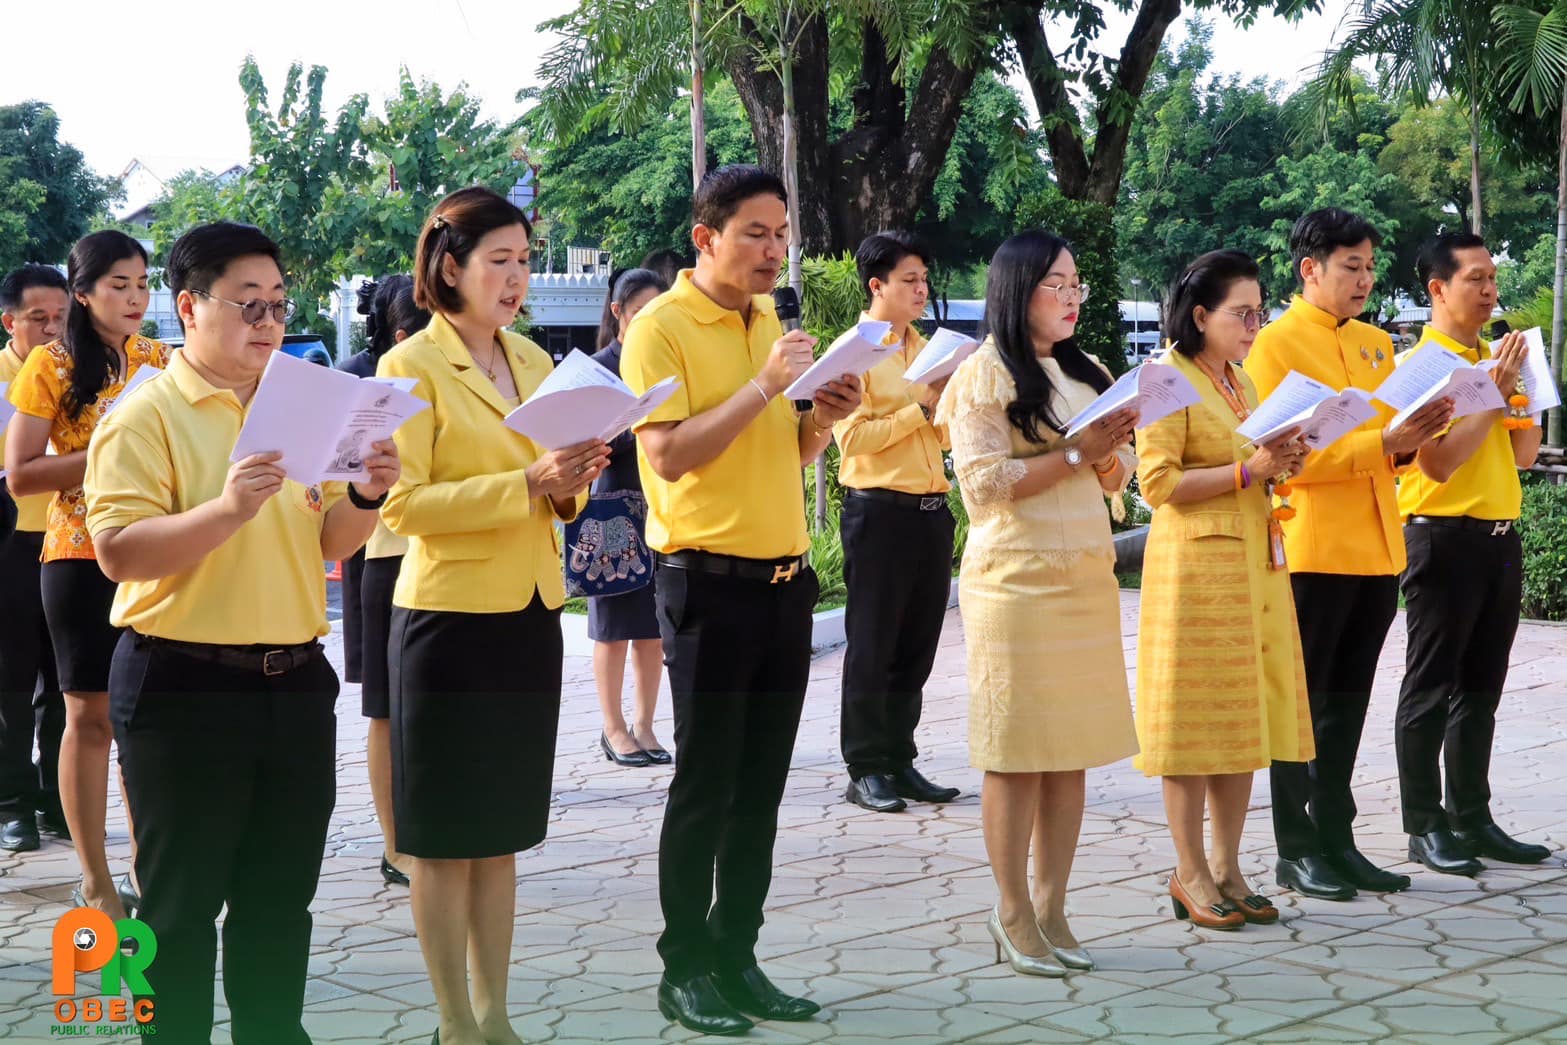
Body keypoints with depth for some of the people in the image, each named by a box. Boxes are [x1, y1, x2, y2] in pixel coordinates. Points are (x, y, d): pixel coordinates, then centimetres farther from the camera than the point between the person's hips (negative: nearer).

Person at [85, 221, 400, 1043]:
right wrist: (226, 511, -31)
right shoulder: (145, 417, -8)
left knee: (281, 898, 14)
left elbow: (331, 542, 12)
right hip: (184, 686, -6)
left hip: (294, 680, 6)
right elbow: (118, 551, -18)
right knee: (183, 901, 2)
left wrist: (366, 497, -9)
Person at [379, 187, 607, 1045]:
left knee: (503, 829, 12)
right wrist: (523, 485, -24)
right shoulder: (410, 366, -8)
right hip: (450, 618, -6)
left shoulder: (533, 360, 12)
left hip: (530, 614, 6)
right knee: (446, 834, 1)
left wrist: (570, 485, -5)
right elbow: (402, 505, -16)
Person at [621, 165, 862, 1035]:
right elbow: (668, 455, -18)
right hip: (709, 581, -7)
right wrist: (763, 386, -21)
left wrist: (823, 416, -1)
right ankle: (684, 969, 9)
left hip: (785, 578, 7)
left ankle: (737, 956, 18)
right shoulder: (661, 327, -9)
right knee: (705, 785, -1)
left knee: (761, 785, 10)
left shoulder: (769, 320, 13)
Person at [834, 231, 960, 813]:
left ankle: (899, 762, 18)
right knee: (872, 646, 0)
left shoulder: (924, 350, 17)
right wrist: (920, 408, -13)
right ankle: (866, 771, 6)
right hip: (879, 509, -7)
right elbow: (854, 438, -15)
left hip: (931, 510, 7)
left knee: (917, 645, 9)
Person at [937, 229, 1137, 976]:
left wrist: (1114, 451, -3)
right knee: (1016, 751, -4)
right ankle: (1013, 915, 3)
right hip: (1017, 579, -6)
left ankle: (1051, 907, 12)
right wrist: (1076, 454, -15)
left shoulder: (1087, 375, 17)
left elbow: (1114, 479, 19)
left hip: (1087, 577, 6)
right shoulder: (985, 374, -4)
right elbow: (981, 480, -13)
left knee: (1073, 746, 5)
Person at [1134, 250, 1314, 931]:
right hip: (1195, 564, -8)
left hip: (1255, 564, 8)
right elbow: (1157, 483, -16)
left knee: (1246, 717, 8)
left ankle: (1226, 866, 16)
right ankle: (1190, 874, 5)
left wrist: (1280, 466, 6)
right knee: (1195, 720, -3)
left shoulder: (1241, 383, 17)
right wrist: (1249, 469, -19)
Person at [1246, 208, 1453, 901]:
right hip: (1313, 550, -7)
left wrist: (1413, 438, -3)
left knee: (1347, 703, 11)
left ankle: (1336, 841, 18)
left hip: (1377, 549, 7)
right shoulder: (1276, 345, -6)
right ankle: (1295, 852, 6)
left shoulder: (1377, 344, 16)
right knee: (1302, 702, 0)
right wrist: (1382, 443, -21)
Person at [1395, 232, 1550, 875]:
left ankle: (1473, 818, 18)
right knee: (1432, 689, -2)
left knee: (1481, 688, 11)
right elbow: (1439, 461, -18)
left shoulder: (1494, 359, 14)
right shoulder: (1420, 364, -10)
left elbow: (1524, 454, 16)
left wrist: (1526, 388, 2)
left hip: (1499, 535, 8)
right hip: (1444, 536, -8)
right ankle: (1425, 827, 3)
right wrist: (1495, 393, -17)